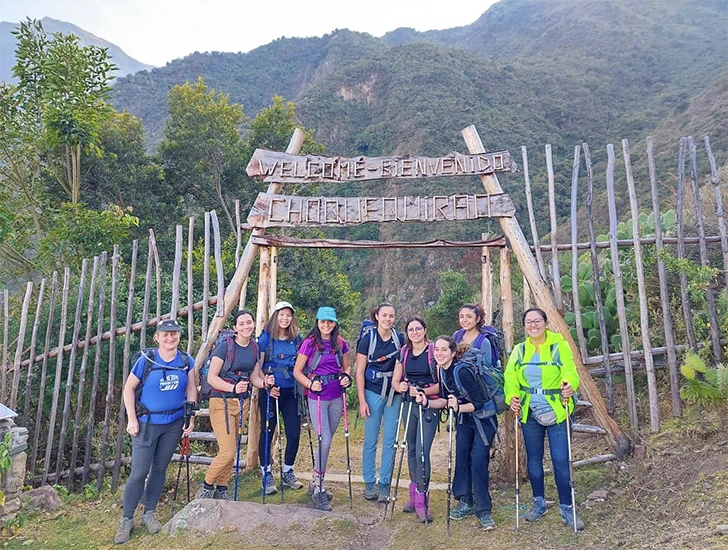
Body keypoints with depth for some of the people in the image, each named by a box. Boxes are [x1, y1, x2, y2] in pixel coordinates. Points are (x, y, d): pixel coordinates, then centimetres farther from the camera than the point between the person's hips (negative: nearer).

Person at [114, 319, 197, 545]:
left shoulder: (186, 361, -3)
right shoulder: (147, 359, -11)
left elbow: (192, 389, 1)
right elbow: (129, 388, -5)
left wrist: (191, 418, -5)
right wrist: (132, 419, -9)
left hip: (174, 423, 3)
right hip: (147, 423, -2)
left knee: (160, 468, 14)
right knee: (139, 472, 0)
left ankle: (149, 513, 30)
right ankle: (127, 519, 17)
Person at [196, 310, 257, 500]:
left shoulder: (254, 347, 6)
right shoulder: (225, 346, -13)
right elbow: (211, 377, -14)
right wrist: (233, 388, -28)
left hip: (240, 402, 6)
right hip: (221, 401, -6)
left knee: (231, 451, 12)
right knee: (228, 451, -10)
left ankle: (221, 489, 28)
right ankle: (206, 487, 13)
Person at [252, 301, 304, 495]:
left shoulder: (297, 339, 6)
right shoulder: (265, 338, -4)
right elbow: (257, 368, -5)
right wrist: (266, 383, -20)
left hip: (291, 391, 3)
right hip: (269, 391, -3)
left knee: (294, 433, 4)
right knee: (267, 432, 4)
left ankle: (288, 472, 24)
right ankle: (267, 475, 19)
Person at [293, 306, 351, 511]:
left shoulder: (340, 343, 6)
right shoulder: (309, 343, -6)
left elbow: (346, 367, 18)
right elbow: (297, 371, -3)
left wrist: (347, 377, -4)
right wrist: (310, 384, -19)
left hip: (336, 396, 5)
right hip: (317, 397, -4)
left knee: (326, 441, 12)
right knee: (325, 441, -10)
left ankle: (315, 483, 28)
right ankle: (318, 490, 4)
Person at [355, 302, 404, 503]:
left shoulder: (399, 338, 2)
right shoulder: (367, 338, -7)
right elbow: (359, 371, -6)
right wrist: (362, 400, -9)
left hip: (394, 394, 3)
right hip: (373, 393, -3)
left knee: (390, 440, 6)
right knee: (371, 439, 6)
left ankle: (384, 484, 18)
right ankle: (369, 483, 21)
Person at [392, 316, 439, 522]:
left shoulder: (434, 351, -8)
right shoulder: (403, 352, 7)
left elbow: (442, 383, -10)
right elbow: (395, 380, 8)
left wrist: (423, 391, -24)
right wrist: (400, 386, -14)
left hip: (429, 406, -5)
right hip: (409, 405, 5)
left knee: (422, 451, -10)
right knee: (411, 450, 13)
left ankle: (422, 500, 1)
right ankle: (414, 495, 26)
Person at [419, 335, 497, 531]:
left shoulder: (462, 371, -29)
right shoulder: (442, 370, -4)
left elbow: (478, 403, -26)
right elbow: (445, 400, 3)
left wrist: (458, 407, -38)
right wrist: (427, 402, -12)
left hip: (483, 420, -7)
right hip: (464, 420, 8)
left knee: (478, 462, -11)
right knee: (461, 458, 7)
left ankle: (483, 511, 0)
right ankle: (465, 502, 20)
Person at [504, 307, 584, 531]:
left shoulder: (560, 345, -3)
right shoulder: (519, 350, 7)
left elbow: (569, 370, -17)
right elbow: (510, 377, -3)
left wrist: (570, 385, -39)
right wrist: (512, 396, -22)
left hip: (557, 411, -3)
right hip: (529, 412, 3)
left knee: (560, 459, -2)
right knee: (533, 458, 12)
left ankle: (566, 508, 15)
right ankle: (539, 503, 29)